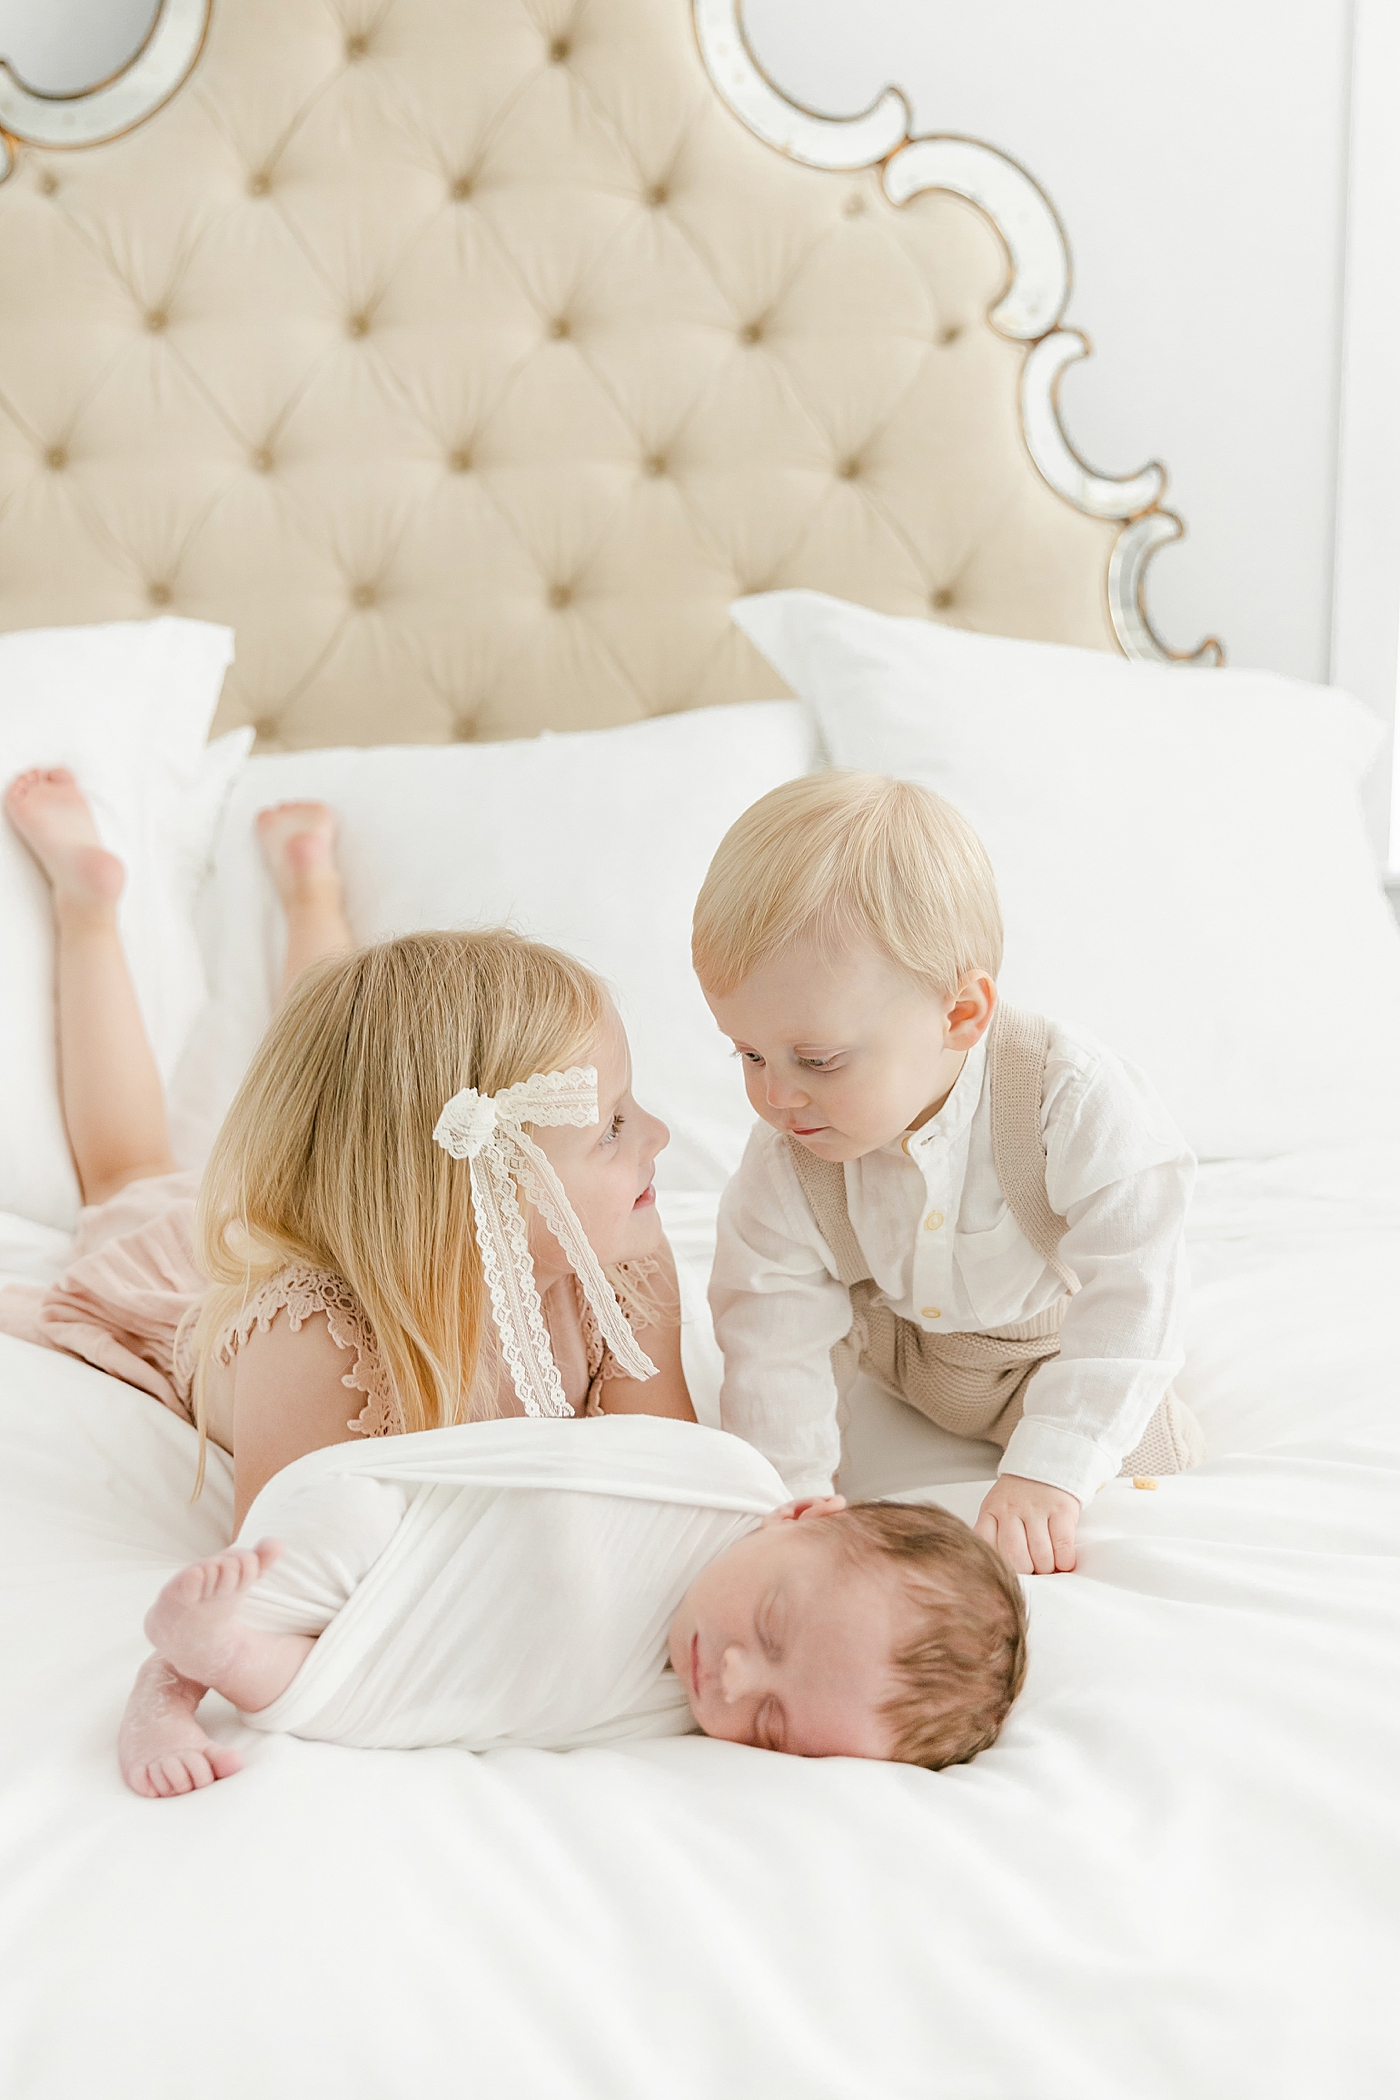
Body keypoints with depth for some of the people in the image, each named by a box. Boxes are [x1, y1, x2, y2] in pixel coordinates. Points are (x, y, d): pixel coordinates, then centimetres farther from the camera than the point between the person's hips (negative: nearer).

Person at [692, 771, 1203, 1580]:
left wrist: (1048, 1473, -48)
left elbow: (1129, 1298, -40)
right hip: (894, 1333, 3)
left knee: (1150, 1465, -11)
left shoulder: (1073, 1102, -40)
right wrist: (794, 1491, -41)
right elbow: (776, 1337, -26)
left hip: (1048, 1342, -2)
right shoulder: (784, 1165, -29)